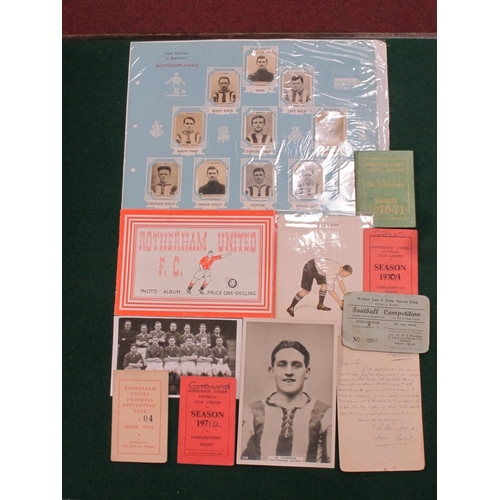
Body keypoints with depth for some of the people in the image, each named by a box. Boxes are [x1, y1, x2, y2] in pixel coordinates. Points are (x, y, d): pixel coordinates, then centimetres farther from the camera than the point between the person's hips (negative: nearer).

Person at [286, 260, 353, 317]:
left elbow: (341, 282, 5)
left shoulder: (340, 268, -9)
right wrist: (340, 302, -25)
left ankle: (320, 305, 12)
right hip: (310, 268, -8)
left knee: (324, 285, -4)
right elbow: (330, 290, -32)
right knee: (306, 290, -9)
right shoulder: (331, 272, -35)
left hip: (318, 269, 8)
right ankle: (291, 307, -1)